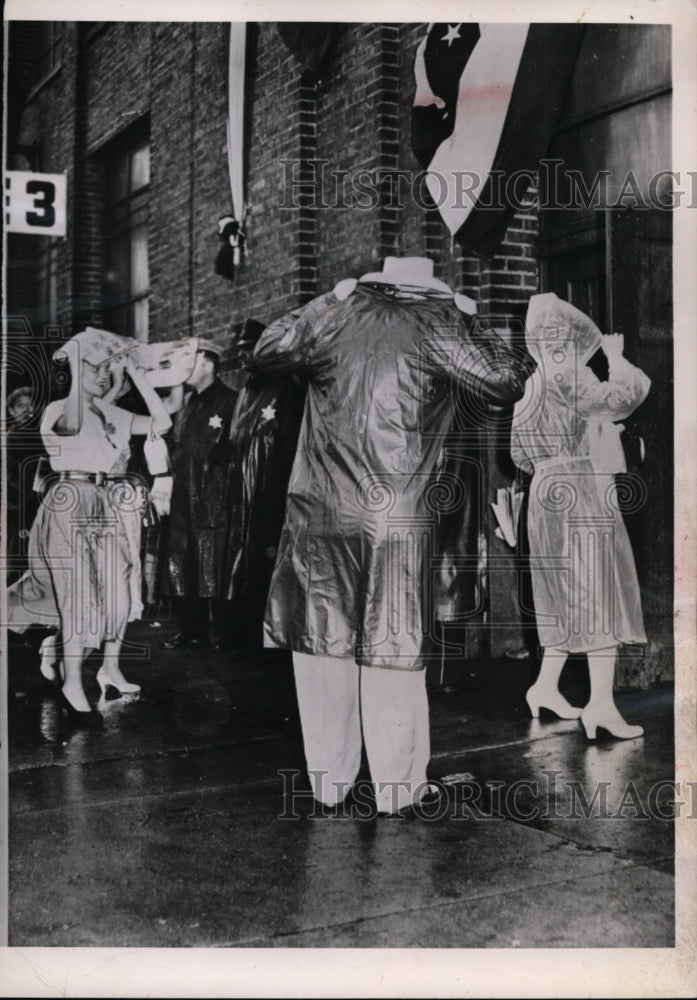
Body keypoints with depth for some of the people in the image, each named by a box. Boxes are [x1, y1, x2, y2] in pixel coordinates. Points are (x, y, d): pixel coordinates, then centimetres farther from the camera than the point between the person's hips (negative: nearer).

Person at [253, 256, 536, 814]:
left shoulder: (332, 321, 5)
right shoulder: (437, 333, -4)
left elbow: (267, 351, 21)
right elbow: (507, 382, 1)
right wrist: (474, 329, 16)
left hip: (318, 513, 3)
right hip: (397, 521, -2)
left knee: (323, 647, 12)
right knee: (393, 650, 6)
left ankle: (329, 781, 22)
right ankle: (397, 788, 15)